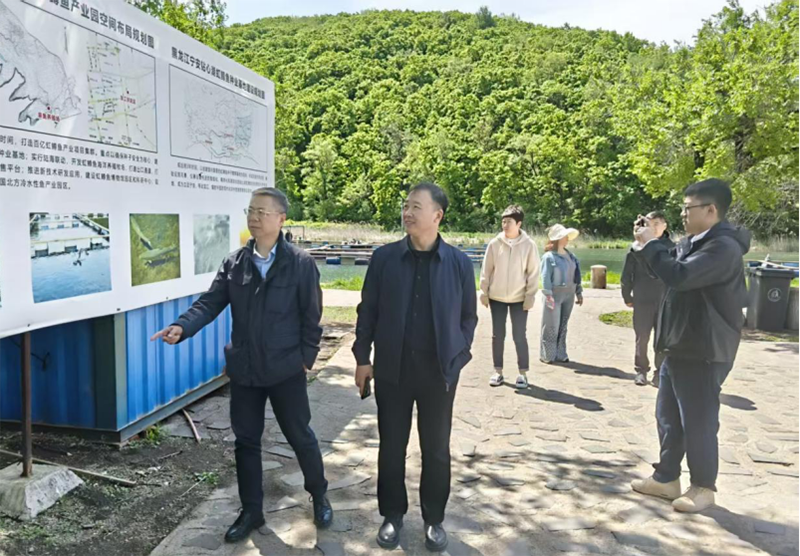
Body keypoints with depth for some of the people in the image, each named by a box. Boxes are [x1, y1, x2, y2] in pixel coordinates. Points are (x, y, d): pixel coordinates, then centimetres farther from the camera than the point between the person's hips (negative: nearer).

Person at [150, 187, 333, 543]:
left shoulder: (300, 263, -8)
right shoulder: (234, 263, 1)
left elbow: (311, 316, -5)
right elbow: (210, 303, -5)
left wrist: (306, 358, -8)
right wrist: (182, 327, -22)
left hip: (286, 368, -3)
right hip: (244, 369, 4)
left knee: (300, 436, 11)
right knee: (246, 441, 13)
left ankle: (319, 496, 34)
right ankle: (251, 511, 30)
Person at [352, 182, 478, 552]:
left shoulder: (458, 262, -3)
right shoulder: (384, 258, -3)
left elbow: (468, 316, 4)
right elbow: (367, 310, 3)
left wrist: (456, 358, -2)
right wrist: (362, 358, 1)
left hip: (438, 370, 0)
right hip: (392, 368, 1)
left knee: (436, 449, 12)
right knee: (391, 445, 11)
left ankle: (433, 519, 30)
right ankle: (392, 515, 30)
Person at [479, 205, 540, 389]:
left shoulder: (529, 245, -7)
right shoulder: (494, 244, -4)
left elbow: (533, 273, -4)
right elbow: (486, 270, 2)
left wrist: (530, 296, -8)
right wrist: (484, 292, 0)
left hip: (519, 298, -2)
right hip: (496, 297, 2)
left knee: (520, 336, 2)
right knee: (497, 335, 8)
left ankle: (523, 373, 13)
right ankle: (498, 371, 19)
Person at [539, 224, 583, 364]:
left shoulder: (571, 256, 12)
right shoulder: (549, 257, -9)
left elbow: (576, 275, 16)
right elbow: (545, 277, -13)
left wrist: (579, 292, 12)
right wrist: (548, 295, -19)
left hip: (568, 294, 6)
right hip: (555, 294, -6)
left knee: (563, 326, 11)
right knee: (551, 326, -2)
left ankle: (560, 354, 19)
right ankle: (547, 355, 7)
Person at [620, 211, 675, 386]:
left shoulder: (671, 247, 2)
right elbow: (626, 275, 3)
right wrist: (627, 297, 3)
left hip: (665, 301, 1)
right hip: (642, 301, -1)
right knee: (642, 338, 6)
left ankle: (660, 372, 16)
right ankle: (641, 370, 19)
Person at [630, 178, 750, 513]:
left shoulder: (724, 246, -21)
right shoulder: (692, 242, 11)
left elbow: (678, 275, -32)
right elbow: (667, 268, 23)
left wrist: (649, 243, -21)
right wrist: (646, 242, 7)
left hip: (704, 352, -10)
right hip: (678, 347, 10)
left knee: (698, 423, 3)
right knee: (668, 417, 16)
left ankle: (703, 487, 21)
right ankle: (667, 478, 29)